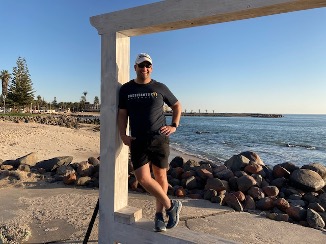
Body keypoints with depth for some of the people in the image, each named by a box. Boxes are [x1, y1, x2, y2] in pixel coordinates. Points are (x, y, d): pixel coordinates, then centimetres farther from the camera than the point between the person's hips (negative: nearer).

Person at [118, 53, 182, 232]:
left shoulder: (160, 88, 5)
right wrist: (123, 134, -6)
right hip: (137, 141, 1)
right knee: (143, 178, -7)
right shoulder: (126, 89, 7)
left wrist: (174, 126, 3)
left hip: (159, 139, 0)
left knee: (160, 176, 7)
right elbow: (122, 114, 7)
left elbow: (177, 106, 15)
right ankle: (171, 205, 13)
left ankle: (159, 214, 25)